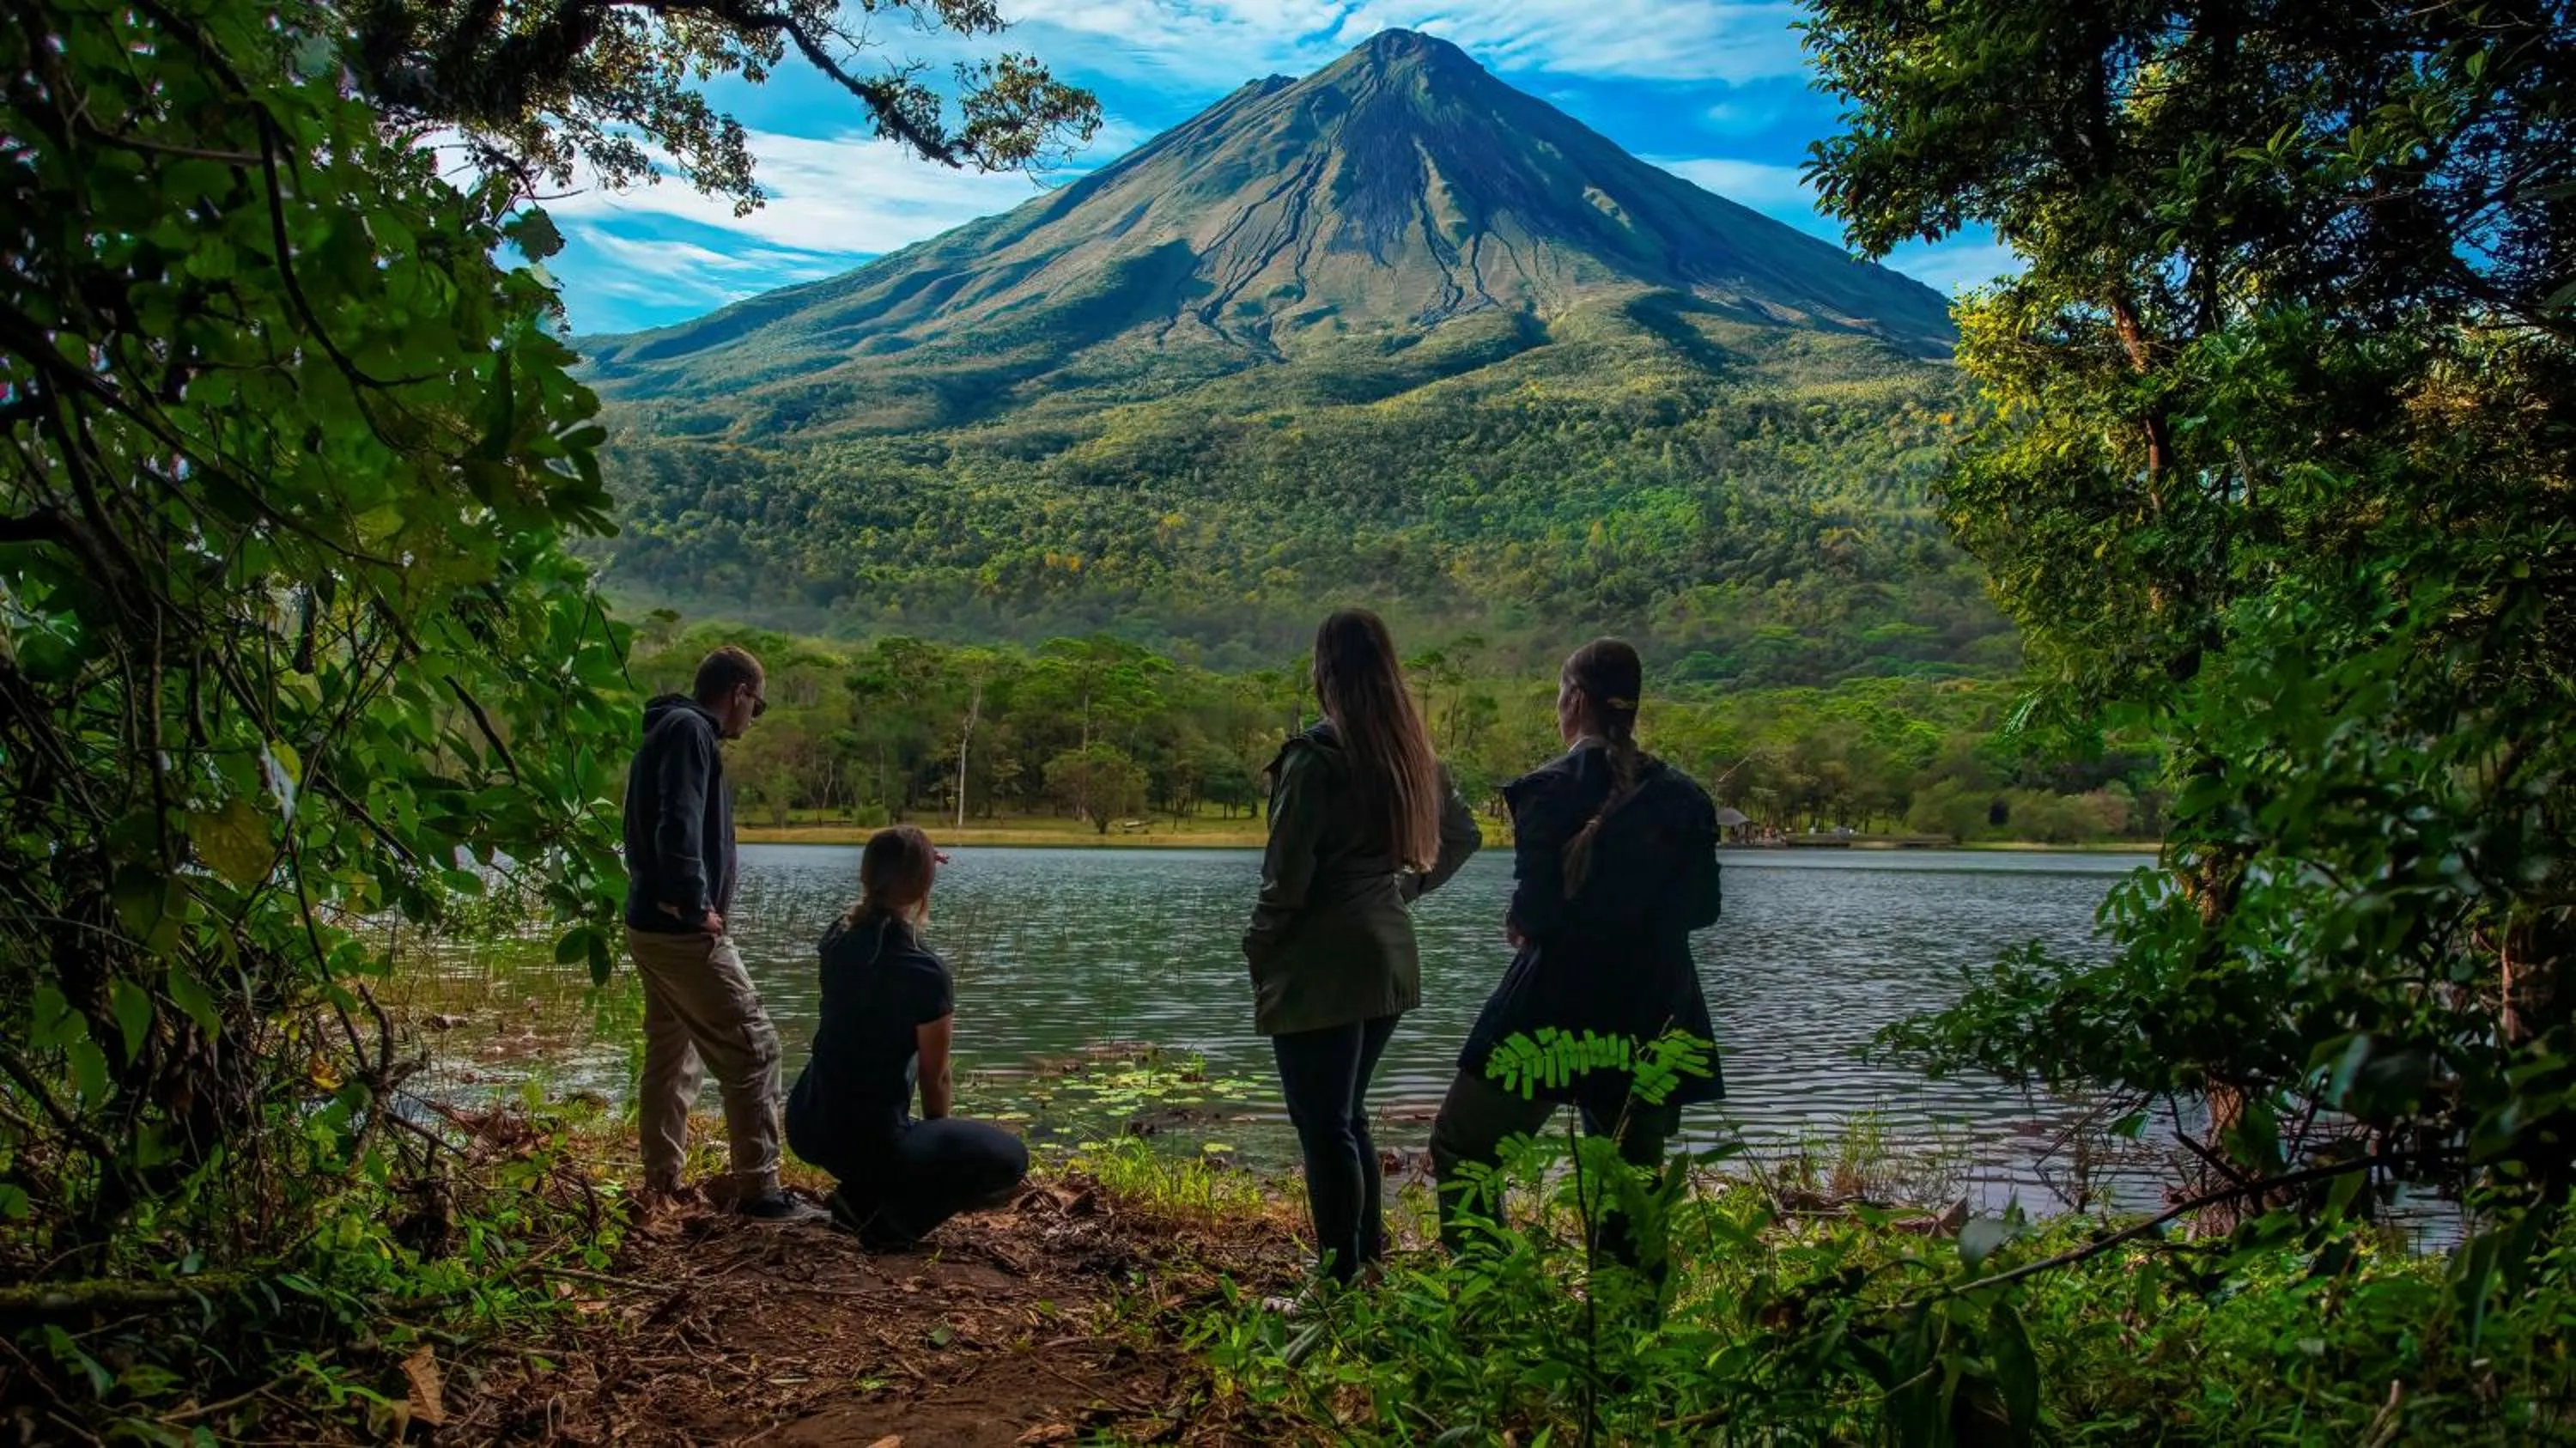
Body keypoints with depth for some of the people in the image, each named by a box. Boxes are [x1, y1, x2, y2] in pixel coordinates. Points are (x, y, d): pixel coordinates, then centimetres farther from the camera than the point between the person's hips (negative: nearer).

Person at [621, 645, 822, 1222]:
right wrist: (697, 906, -20)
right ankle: (759, 1191, -9)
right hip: (685, 932, -11)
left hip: (650, 926, 11)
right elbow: (679, 827, -25)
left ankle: (661, 1179, 24)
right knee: (754, 1050, -8)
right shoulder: (690, 731, -13)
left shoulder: (667, 730, 19)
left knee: (672, 1055, 17)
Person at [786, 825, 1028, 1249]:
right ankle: (893, 1219, -3)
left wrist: (908, 867, 27)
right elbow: (935, 1080, -5)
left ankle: (860, 1194, 23)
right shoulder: (926, 975, -18)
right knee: (1010, 1158, 12)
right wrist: (941, 1143, 13)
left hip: (806, 1127, 7)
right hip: (867, 1141, -6)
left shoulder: (839, 937, -2)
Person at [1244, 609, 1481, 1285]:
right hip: (1390, 958, 8)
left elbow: (1286, 875, -16)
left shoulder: (1315, 755, -16)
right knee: (1347, 1117, 20)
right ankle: (1369, 1255, 27)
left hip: (1320, 968, -8)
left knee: (1324, 1127, 0)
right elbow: (1463, 834, 21)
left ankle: (1340, 1280, 4)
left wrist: (1258, 950, -3)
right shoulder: (1411, 753, 7)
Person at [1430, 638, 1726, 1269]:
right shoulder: (1681, 795, 4)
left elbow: (1534, 910, -17)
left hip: (1557, 1006, -5)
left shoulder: (1550, 790, -12)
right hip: (1651, 1017, 5)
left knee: (1461, 1144, 8)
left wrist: (1519, 924, 4)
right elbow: (1703, 907, 9)